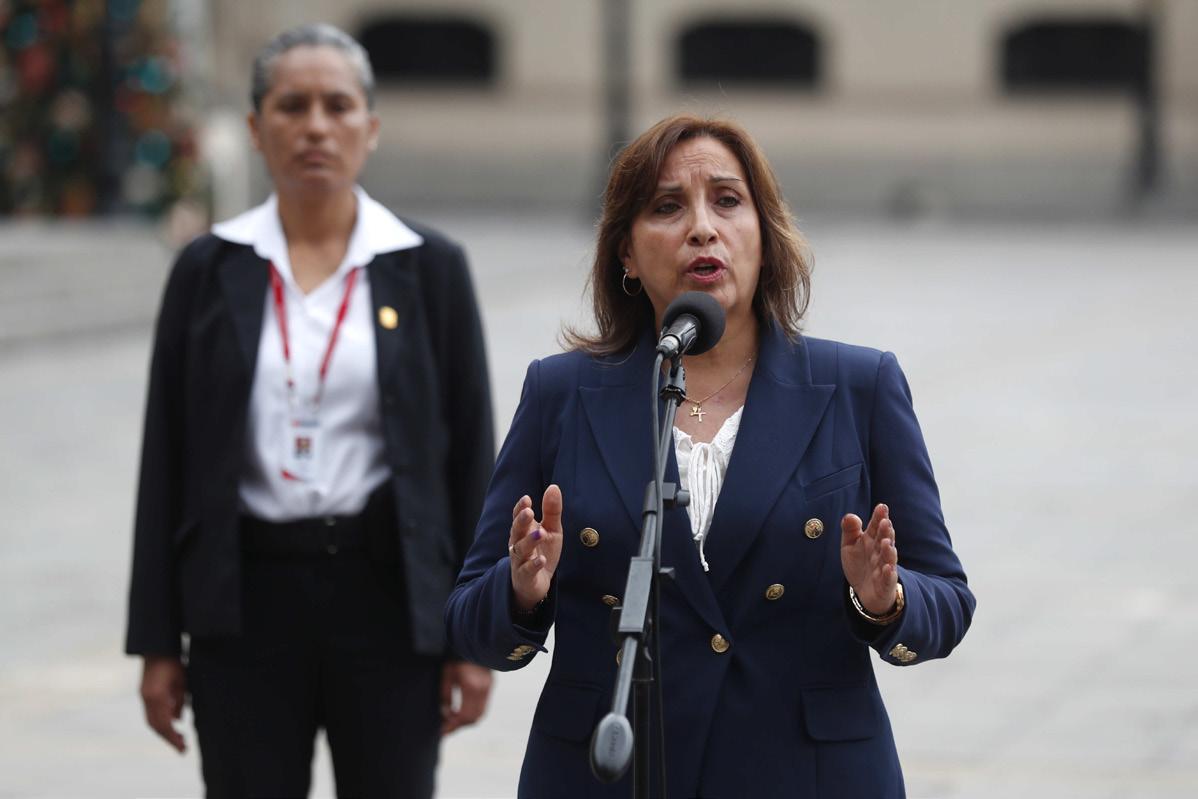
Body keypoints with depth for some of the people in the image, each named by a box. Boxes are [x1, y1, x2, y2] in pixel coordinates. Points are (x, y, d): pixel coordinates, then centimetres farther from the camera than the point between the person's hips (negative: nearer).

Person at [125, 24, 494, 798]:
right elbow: (167, 460, 5)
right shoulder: (211, 269, 4)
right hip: (246, 597, 1)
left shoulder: (430, 268, 3)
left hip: (388, 594, 0)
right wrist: (157, 640, 1)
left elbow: (471, 454, 3)